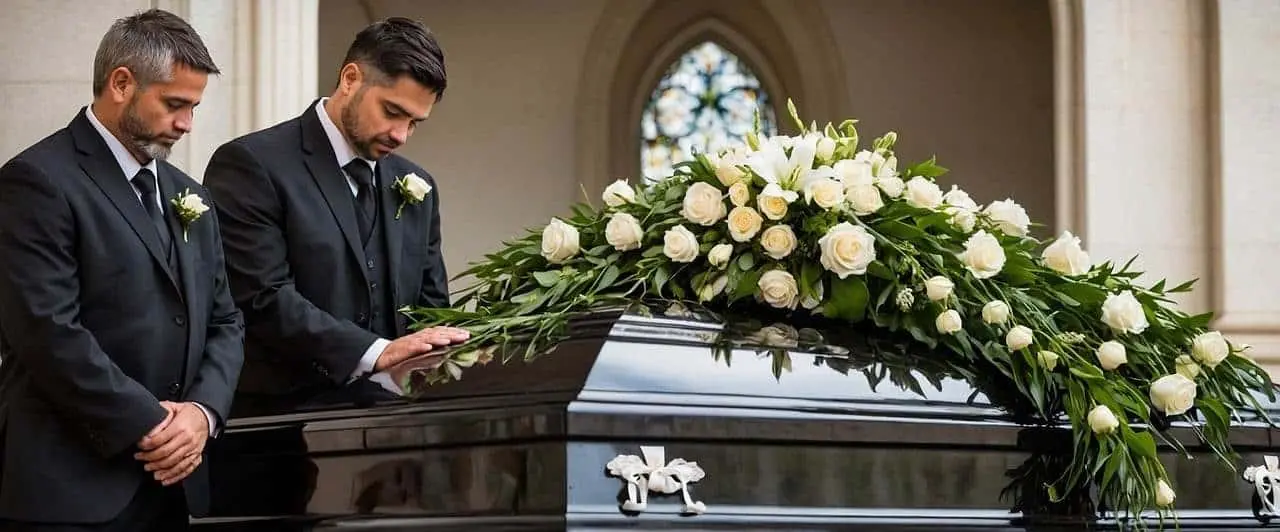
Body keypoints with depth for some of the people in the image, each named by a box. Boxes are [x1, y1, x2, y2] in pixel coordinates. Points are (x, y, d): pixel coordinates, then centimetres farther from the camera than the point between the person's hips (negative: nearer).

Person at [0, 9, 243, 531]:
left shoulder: (187, 196, 17)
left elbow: (224, 323, 16)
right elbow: (48, 331, -17)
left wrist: (203, 410, -3)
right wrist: (148, 425, -14)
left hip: (170, 485, 7)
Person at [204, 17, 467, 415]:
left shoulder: (417, 189, 18)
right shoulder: (252, 165, -4)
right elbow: (262, 299, -13)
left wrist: (451, 353, -2)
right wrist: (378, 353, -20)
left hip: (383, 417, 6)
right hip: (281, 414, -6)